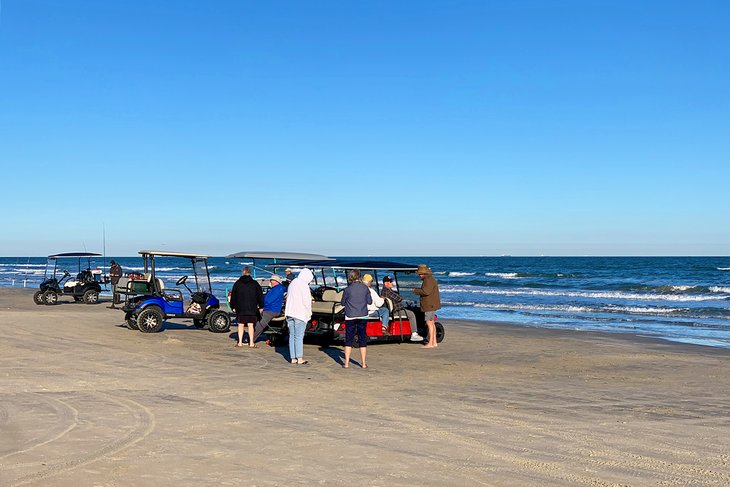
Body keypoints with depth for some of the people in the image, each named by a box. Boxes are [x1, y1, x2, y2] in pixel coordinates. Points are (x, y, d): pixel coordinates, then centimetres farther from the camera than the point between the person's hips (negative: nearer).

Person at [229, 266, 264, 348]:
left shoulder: (237, 283, 2)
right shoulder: (254, 283, 0)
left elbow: (233, 296, 7)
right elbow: (260, 295, 3)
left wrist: (233, 306, 15)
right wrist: (261, 306, 10)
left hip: (240, 308, 1)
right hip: (252, 308, 0)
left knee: (241, 325, 7)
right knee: (250, 325, 1)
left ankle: (240, 342, 6)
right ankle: (251, 343, -1)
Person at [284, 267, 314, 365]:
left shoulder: (292, 283, 17)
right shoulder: (303, 285, -10)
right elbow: (306, 301, -13)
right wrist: (309, 314, -1)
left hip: (290, 313, 8)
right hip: (300, 314, -8)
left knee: (292, 336, 7)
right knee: (299, 336, -7)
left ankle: (293, 358, 7)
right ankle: (300, 359, -8)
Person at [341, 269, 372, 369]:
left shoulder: (347, 289, -8)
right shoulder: (365, 288, -3)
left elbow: (343, 303, 2)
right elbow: (370, 301, 5)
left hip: (350, 317, -2)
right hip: (363, 316, 2)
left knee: (348, 339, 5)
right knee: (362, 339, 8)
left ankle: (346, 363, 5)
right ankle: (363, 363, 11)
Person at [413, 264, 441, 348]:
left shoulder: (428, 280, -16)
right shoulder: (430, 279, 18)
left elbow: (426, 291, -25)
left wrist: (416, 290, -13)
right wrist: (419, 290, 14)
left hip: (430, 305, -11)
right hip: (431, 305, 11)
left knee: (429, 323, -8)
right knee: (432, 323, 14)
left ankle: (430, 343, -6)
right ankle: (434, 342, 18)